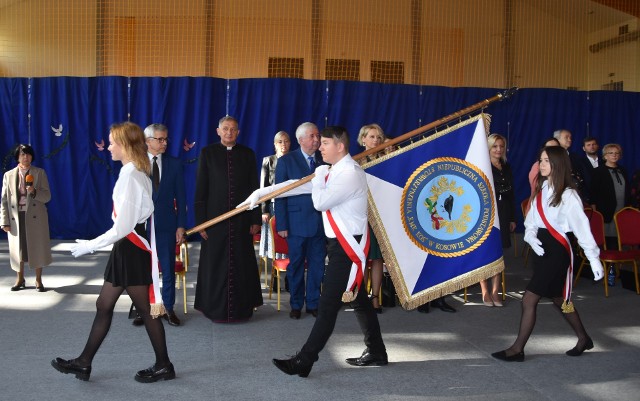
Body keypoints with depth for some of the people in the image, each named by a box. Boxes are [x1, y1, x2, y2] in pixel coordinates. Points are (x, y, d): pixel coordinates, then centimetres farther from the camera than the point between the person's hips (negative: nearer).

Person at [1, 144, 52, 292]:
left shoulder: (40, 173, 1)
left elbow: (47, 196, -3)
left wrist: (34, 192, -23)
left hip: (35, 217, -1)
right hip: (16, 217, 1)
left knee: (38, 248, 2)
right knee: (18, 248, 9)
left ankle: (38, 280, 13)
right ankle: (20, 279, 24)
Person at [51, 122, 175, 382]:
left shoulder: (129, 175, -19)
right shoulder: (138, 172, 9)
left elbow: (122, 227, -22)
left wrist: (89, 246, -12)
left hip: (131, 248, -9)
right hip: (130, 247, 9)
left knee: (146, 310, 3)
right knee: (104, 305, 15)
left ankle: (163, 366, 18)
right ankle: (83, 363, 27)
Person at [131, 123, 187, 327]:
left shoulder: (174, 164, 3)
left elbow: (181, 197, 3)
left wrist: (181, 225, -3)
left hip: (166, 224, 1)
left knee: (168, 270, 6)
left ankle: (168, 308, 20)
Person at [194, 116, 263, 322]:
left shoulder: (247, 154, 6)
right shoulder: (207, 153, 2)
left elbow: (254, 188, 6)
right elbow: (200, 190, 0)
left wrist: (256, 219, 1)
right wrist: (200, 222, -5)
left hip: (241, 220, 1)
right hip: (215, 219, -1)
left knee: (242, 265, 6)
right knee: (215, 265, 4)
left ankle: (242, 308, 18)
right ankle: (216, 309, 17)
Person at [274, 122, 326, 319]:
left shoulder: (325, 160, 5)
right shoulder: (286, 161, -1)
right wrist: (281, 224, -8)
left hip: (320, 222, 2)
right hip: (297, 222, -2)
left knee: (317, 264, 9)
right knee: (296, 265, 9)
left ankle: (313, 303, 24)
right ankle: (296, 304, 24)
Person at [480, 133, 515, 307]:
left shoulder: (507, 167, 13)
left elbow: (511, 194, 15)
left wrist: (512, 218, 12)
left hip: (502, 215, 5)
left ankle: (495, 291, 15)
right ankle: (485, 292, 10)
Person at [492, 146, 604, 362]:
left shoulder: (568, 195, -12)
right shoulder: (541, 190, 9)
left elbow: (582, 227, -13)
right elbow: (531, 220, 8)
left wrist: (594, 259, -13)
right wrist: (531, 236, -13)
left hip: (557, 250, -8)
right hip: (541, 248, 8)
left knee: (529, 300, -8)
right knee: (559, 299, 20)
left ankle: (517, 349, 2)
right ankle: (583, 338, 39)